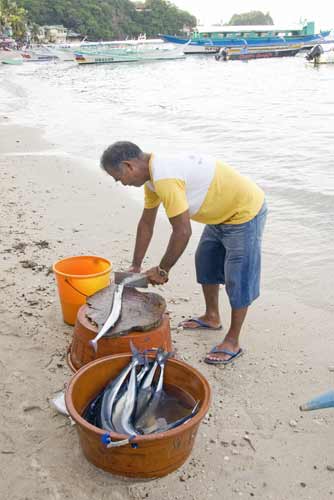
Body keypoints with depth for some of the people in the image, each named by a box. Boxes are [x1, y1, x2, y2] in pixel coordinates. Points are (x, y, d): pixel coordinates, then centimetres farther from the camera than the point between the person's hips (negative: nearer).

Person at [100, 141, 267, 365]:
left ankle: (232, 343, 12)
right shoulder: (153, 174, 1)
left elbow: (183, 232, -31)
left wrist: (162, 270, -17)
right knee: (206, 263, 21)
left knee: (238, 280, -2)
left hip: (245, 212, -10)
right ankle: (212, 317, 39)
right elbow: (146, 223, 9)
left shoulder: (165, 179, -31)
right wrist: (136, 266, 15)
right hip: (223, 212, 10)